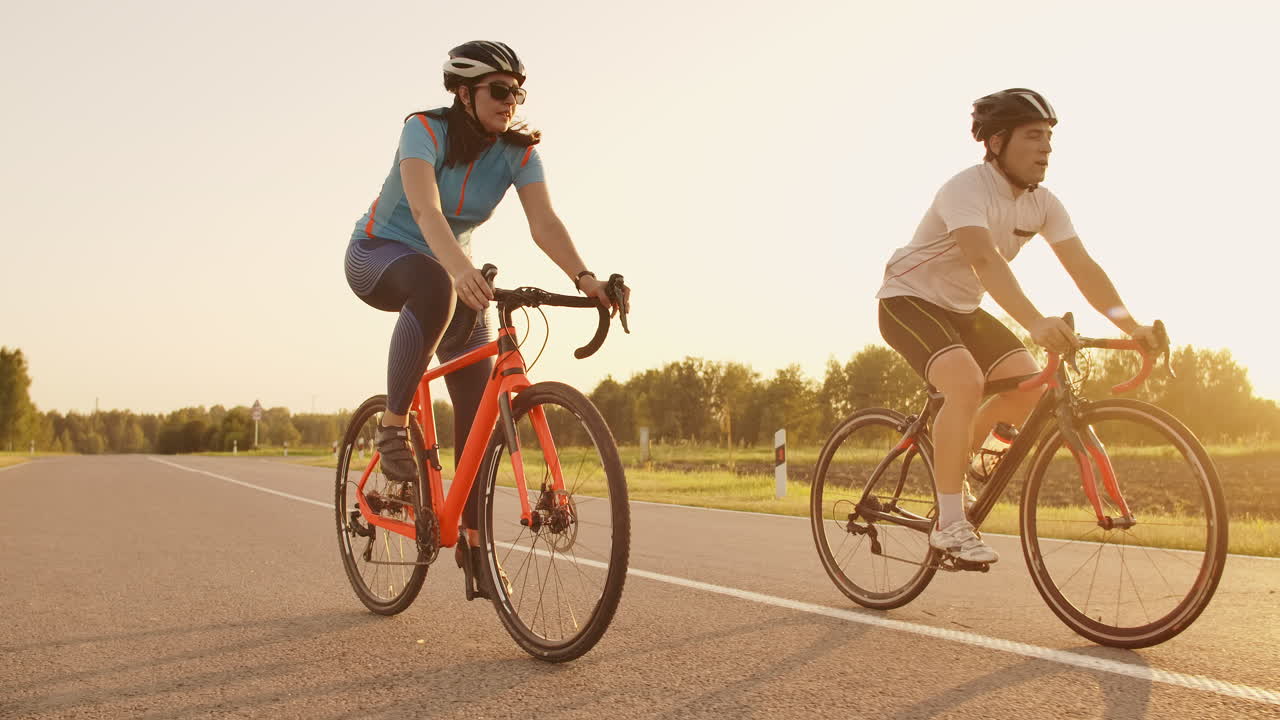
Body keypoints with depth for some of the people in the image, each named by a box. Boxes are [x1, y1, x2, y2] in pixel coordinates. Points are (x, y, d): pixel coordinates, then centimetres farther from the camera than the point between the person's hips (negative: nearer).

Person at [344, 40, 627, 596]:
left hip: (453, 268, 5)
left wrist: (584, 277, -45)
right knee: (436, 288, -42)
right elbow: (425, 207, -41)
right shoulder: (425, 129, -23)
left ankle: (472, 538, 1)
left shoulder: (519, 151, -12)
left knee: (481, 403, -10)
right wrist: (459, 268, -60)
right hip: (379, 254, -4)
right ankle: (394, 425, -25)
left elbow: (544, 223, -26)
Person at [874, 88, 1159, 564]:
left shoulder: (1042, 203, -4)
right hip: (910, 299, -8)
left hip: (962, 309, 8)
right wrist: (1035, 323, -57)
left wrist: (1130, 325, -23)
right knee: (967, 385, -31)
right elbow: (985, 260, -43)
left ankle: (951, 464, 15)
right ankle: (949, 524, -22)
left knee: (1031, 390, -8)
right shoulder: (968, 189, -27)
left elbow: (1083, 268, -9)